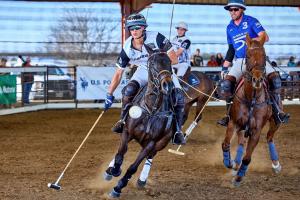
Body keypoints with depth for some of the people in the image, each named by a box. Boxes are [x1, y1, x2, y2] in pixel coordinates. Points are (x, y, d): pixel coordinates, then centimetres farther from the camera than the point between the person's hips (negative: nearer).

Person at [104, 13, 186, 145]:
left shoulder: (156, 38, -28)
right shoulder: (127, 48, -18)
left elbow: (174, 59, -23)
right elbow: (118, 73, -9)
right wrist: (109, 95, -9)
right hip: (145, 70, 2)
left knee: (179, 97, -21)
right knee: (129, 90, -26)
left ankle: (177, 130, -5)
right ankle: (123, 121, -4)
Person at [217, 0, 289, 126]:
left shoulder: (251, 21, -4)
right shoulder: (230, 28, 11)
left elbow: (265, 37, -16)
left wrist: (251, 40, -34)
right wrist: (225, 67, 15)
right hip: (240, 61, 4)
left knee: (275, 78, -26)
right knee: (226, 84, -19)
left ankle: (277, 111, -16)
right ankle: (230, 114, -5)